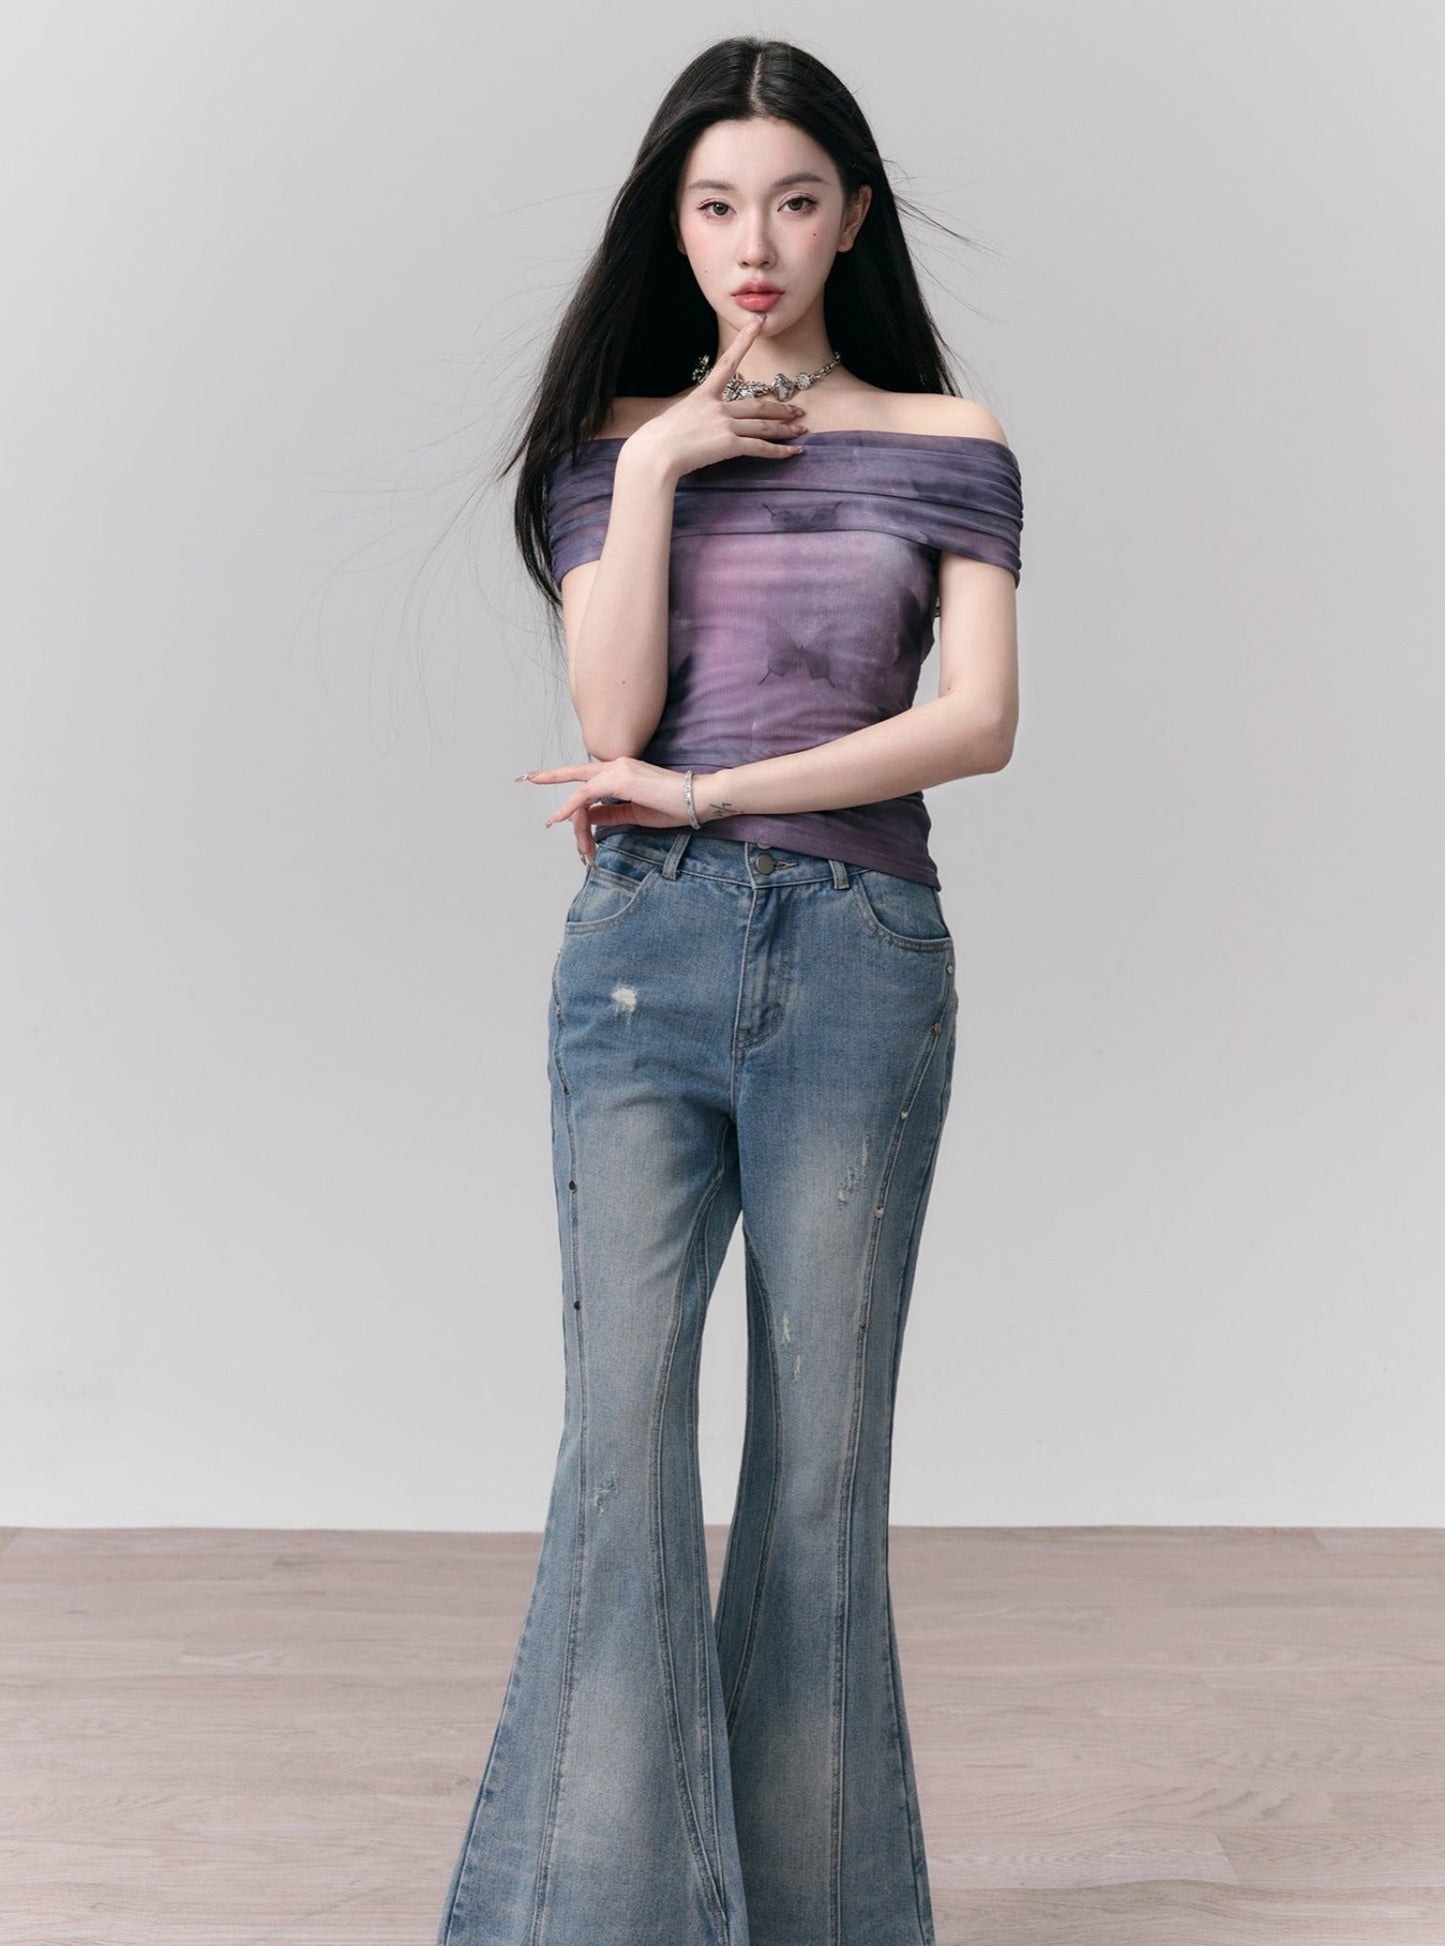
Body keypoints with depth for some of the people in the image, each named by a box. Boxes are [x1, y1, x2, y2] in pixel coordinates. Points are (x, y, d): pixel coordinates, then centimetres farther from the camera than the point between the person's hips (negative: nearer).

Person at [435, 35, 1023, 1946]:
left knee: (822, 1444, 2)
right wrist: (657, 467, -6)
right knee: (625, 1415, -9)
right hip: (646, 953, 1)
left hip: (863, 953, -1)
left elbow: (980, 719, -4)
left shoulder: (948, 448, 8)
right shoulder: (614, 442, 11)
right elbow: (615, 716, -2)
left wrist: (709, 792, -8)